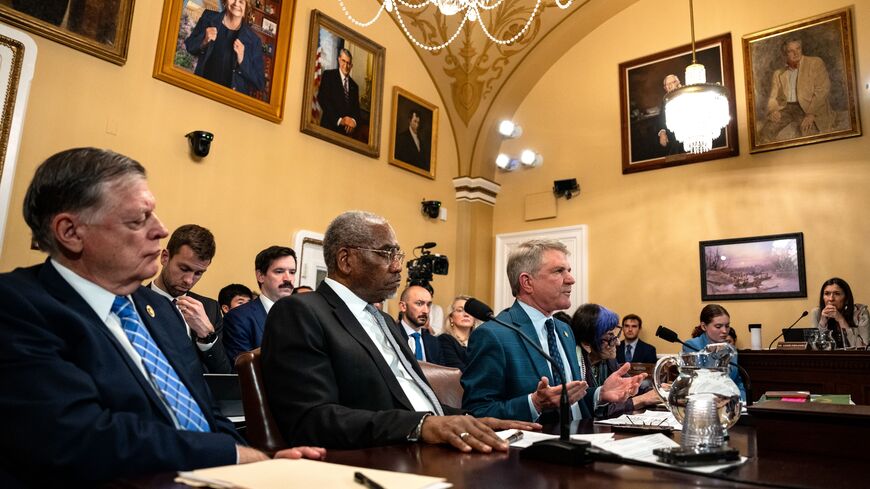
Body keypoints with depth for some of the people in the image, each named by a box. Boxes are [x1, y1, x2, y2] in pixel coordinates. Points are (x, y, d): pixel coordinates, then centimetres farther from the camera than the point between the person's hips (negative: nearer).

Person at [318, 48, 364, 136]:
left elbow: (357, 109, 15)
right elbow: (322, 99, -6)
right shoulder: (328, 75, 6)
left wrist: (354, 121, -9)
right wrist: (339, 120, -15)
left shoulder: (354, 86, 19)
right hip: (330, 127, -4)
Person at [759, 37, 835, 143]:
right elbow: (773, 97, 11)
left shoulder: (815, 63, 4)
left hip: (808, 107, -3)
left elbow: (823, 90, -5)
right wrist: (773, 110, -14)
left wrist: (811, 114, -18)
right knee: (767, 130, -23)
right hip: (786, 107, 3)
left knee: (807, 131, -32)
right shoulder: (778, 74, 15)